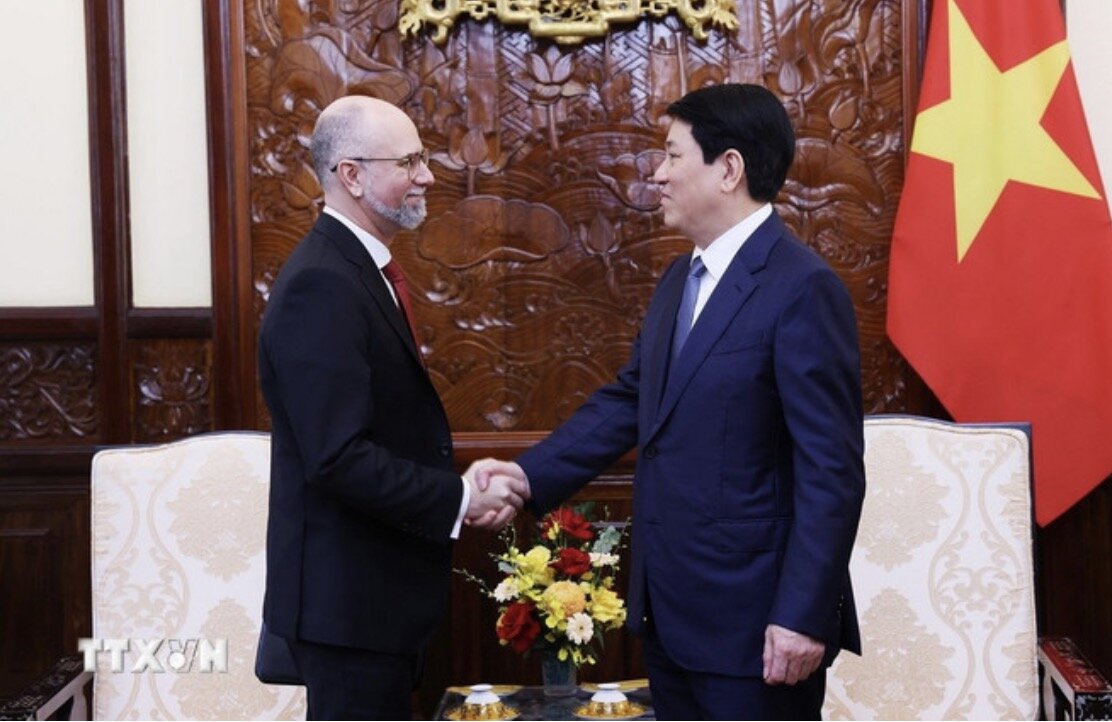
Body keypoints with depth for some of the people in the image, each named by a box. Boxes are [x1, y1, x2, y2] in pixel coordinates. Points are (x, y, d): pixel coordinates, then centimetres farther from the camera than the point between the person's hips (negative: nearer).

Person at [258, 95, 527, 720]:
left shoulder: (363, 269, 11)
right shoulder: (321, 286, -21)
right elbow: (340, 459, -27)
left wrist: (459, 489, 1)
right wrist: (460, 499, -18)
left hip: (379, 584, 10)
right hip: (348, 597, -10)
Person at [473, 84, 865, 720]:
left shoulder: (802, 288, -16)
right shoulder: (681, 280, 12)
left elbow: (832, 470, -19)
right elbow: (630, 400, 14)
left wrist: (803, 616, -21)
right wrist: (532, 474, 1)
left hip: (753, 620, -8)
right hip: (670, 612, 8)